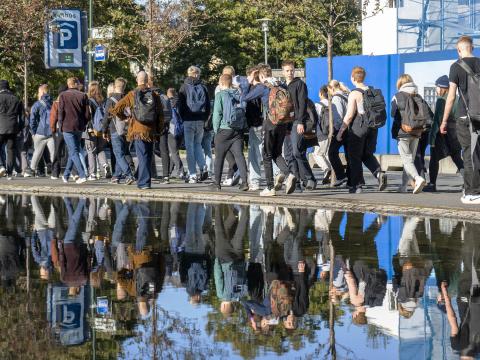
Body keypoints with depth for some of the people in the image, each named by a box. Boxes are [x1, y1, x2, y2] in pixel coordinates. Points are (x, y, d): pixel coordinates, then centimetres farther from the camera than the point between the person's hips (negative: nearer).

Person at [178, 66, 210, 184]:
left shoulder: (184, 87, -2)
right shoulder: (203, 88, 5)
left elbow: (180, 105, -4)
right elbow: (208, 105, 5)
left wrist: (183, 118, 5)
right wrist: (204, 118, 10)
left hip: (188, 121, -3)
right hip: (200, 121, 3)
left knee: (190, 147, 2)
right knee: (198, 145, 17)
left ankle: (192, 175, -1)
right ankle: (202, 168, -3)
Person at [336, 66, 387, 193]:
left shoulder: (354, 94, -12)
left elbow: (349, 115, -14)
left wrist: (341, 131, -8)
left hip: (358, 127, -6)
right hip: (372, 126, 6)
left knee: (354, 157, 4)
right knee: (367, 155, 17)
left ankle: (356, 186, 4)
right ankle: (379, 173, -7)